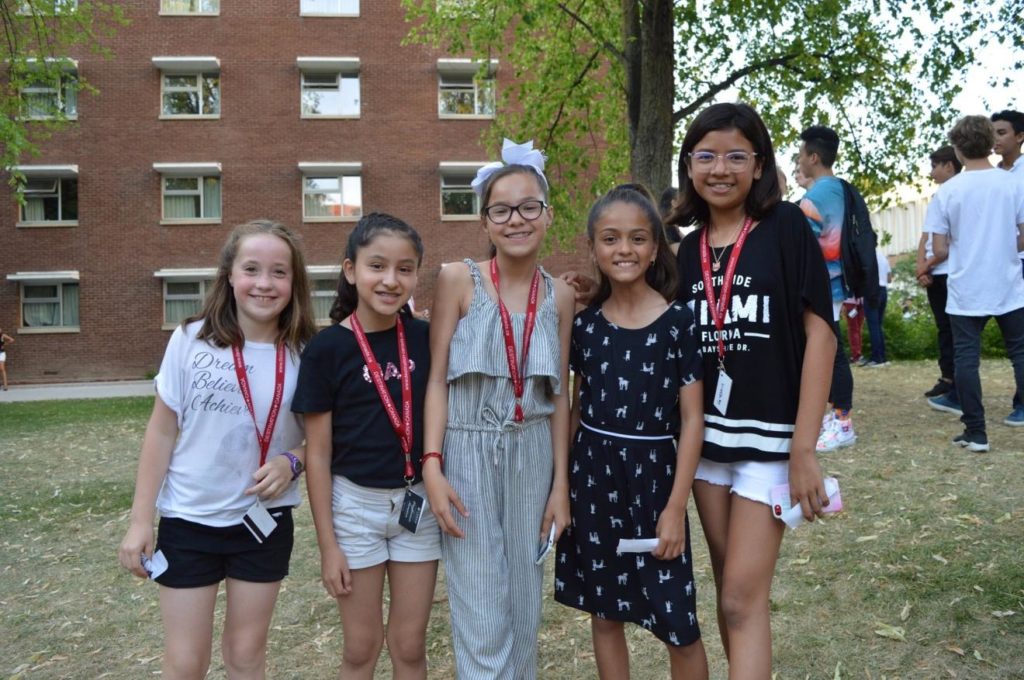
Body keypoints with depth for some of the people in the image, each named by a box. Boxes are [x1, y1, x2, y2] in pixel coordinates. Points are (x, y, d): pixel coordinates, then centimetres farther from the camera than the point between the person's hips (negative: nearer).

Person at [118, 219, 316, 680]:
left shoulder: (303, 354, -8)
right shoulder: (191, 340, -11)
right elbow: (162, 432, -4)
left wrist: (292, 462, -17)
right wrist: (140, 519, -4)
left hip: (265, 521, 1)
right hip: (188, 520, -1)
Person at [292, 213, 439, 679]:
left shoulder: (424, 338, -2)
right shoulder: (327, 348, -11)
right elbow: (318, 454, -8)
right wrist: (328, 544, -7)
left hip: (418, 502, 3)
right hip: (355, 504, -2)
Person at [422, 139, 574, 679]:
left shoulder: (559, 295, 4)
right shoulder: (458, 279, -6)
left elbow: (559, 394, 7)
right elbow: (436, 379, -6)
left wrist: (561, 482, 5)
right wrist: (432, 466, -13)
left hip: (532, 455, 3)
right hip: (468, 453, -3)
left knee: (524, 609, 14)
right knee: (483, 620, 0)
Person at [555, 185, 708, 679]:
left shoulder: (677, 321, -9)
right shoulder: (584, 323, 1)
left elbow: (692, 419, -8)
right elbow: (576, 408, 9)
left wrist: (676, 505, -11)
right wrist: (562, 483, 8)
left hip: (652, 474, -3)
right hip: (591, 473, 3)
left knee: (677, 624, 5)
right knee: (604, 612, 15)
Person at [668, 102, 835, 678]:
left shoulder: (786, 227, -7)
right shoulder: (690, 248, 8)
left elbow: (820, 334, -10)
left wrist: (803, 449, -15)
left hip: (770, 436, -5)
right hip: (706, 435, 5)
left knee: (744, 599, -4)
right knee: (733, 593, 15)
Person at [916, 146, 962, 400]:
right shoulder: (935, 201, 19)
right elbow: (925, 238, 14)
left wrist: (928, 264, -9)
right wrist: (921, 268, -2)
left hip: (953, 273, -7)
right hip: (934, 275, 7)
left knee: (957, 331, -5)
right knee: (944, 329, 9)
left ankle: (959, 394, -3)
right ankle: (948, 379, 14)